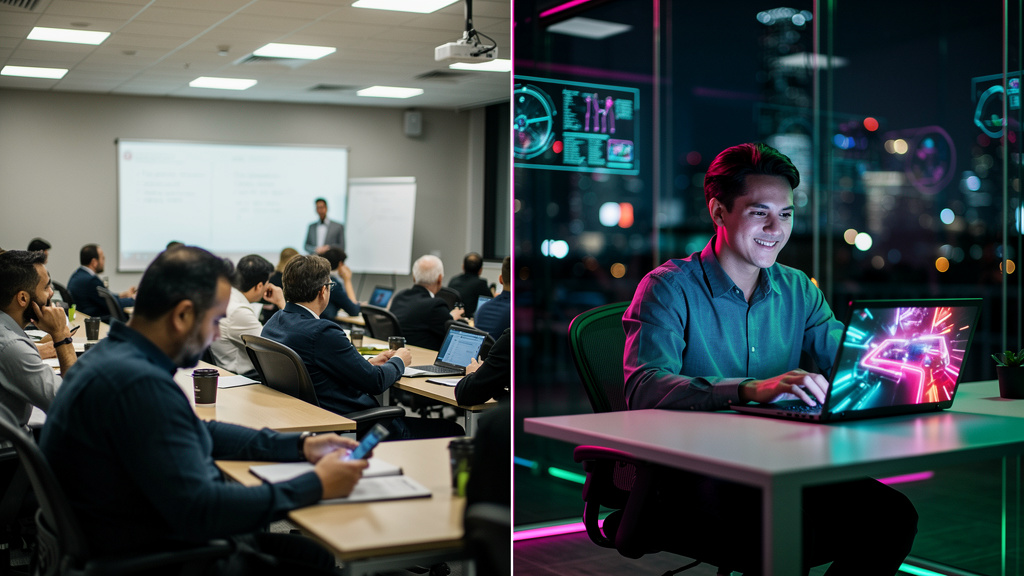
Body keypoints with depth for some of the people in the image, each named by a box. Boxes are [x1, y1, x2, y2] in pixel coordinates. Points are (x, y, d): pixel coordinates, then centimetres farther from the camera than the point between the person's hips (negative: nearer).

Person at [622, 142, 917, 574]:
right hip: (692, 481, -6)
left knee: (893, 516, -15)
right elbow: (643, 388, -22)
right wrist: (751, 389, -37)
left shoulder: (797, 290, 14)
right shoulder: (669, 288, -7)